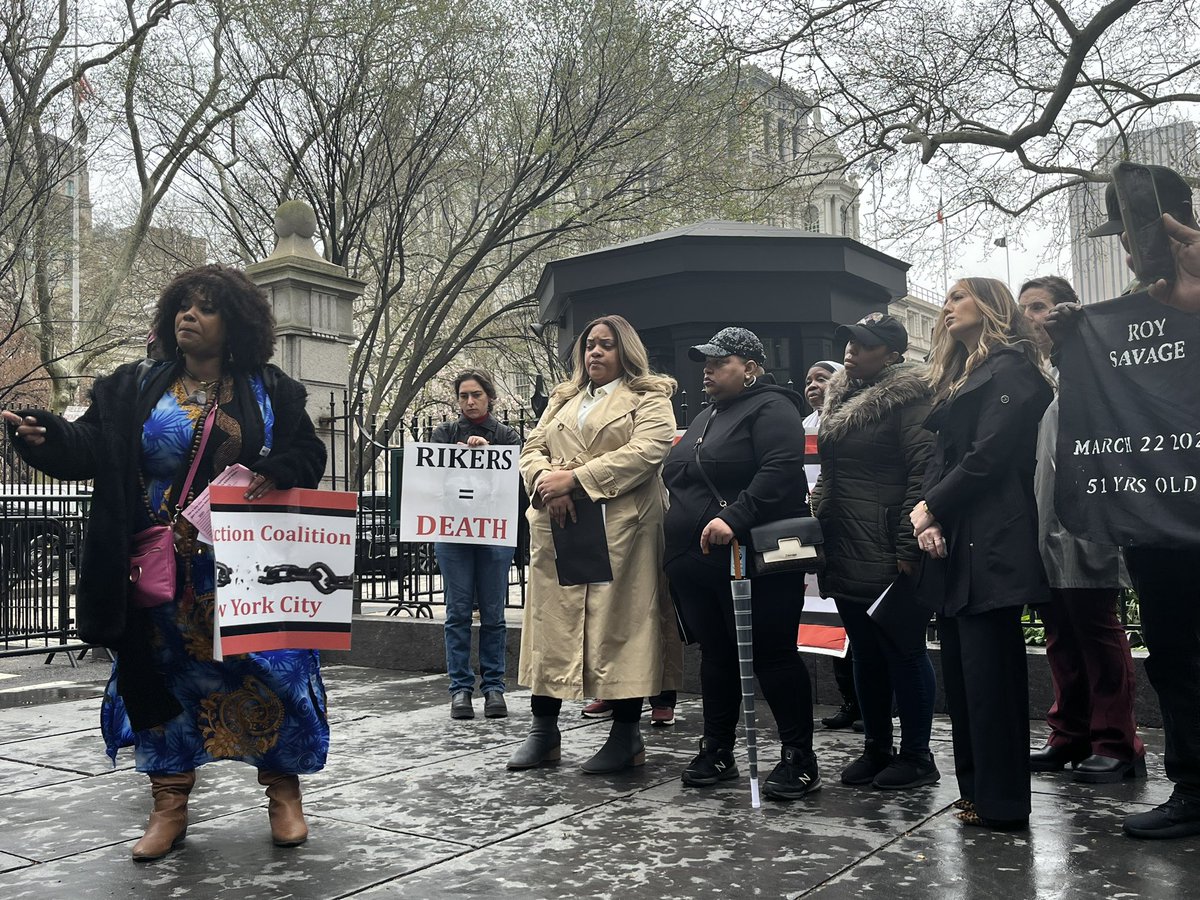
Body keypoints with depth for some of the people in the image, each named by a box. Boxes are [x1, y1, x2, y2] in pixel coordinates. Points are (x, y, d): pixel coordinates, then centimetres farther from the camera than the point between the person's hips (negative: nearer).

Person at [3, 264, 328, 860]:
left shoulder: (270, 392, 5)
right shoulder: (135, 389, 7)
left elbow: (309, 455, 2)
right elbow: (88, 446, -5)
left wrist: (270, 473, -18)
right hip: (163, 573, 2)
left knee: (270, 669, -2)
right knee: (162, 675, 5)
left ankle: (283, 794, 16)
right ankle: (169, 805, 20)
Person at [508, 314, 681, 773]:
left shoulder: (648, 397, 7)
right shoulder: (563, 399, 24)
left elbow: (646, 451, -10)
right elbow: (532, 448, 16)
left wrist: (575, 478, -16)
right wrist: (545, 479, -9)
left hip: (622, 527, -5)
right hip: (557, 525, 5)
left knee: (619, 627, -3)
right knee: (551, 625, 6)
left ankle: (626, 735, 8)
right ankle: (544, 730, 16)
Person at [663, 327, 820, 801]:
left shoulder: (770, 408, -6)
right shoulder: (705, 418, 22)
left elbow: (780, 470, -21)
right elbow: (679, 479, 27)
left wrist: (733, 518, -30)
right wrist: (677, 547, 18)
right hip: (695, 564, 9)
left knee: (771, 655, -3)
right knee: (715, 655, 14)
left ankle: (799, 757, 7)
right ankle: (716, 751, 23)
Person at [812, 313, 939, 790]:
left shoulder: (908, 397, -9)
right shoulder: (839, 397, 15)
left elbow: (922, 472, -16)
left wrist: (908, 547, -19)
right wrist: (820, 528, 15)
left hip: (889, 553, -8)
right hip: (846, 552, 8)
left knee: (903, 650, 2)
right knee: (865, 652, 14)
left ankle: (916, 755, 14)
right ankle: (876, 748, 26)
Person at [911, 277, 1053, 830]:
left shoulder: (1009, 369, -5)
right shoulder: (959, 380, 23)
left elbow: (987, 457, -14)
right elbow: (942, 455, 15)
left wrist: (931, 507, -6)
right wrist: (929, 520, -1)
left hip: (991, 545, -9)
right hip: (954, 544, 9)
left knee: (988, 672, -6)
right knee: (960, 669, 10)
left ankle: (1001, 804, 2)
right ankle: (976, 791, 19)